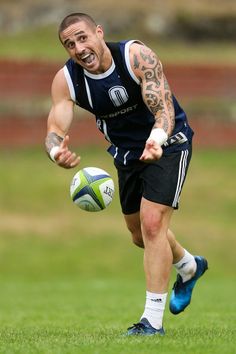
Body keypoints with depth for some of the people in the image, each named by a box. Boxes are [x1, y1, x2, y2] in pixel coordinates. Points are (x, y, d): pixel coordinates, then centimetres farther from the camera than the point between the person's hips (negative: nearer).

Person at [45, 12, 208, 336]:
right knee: (140, 234, 17)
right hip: (127, 153, 6)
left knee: (152, 223, -19)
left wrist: (156, 139, -56)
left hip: (167, 143, -6)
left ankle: (153, 319, -14)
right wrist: (57, 151, -52)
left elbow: (164, 108, -33)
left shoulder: (137, 55, -28)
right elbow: (55, 128, -26)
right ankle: (189, 266, 49)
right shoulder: (65, 80, -18)